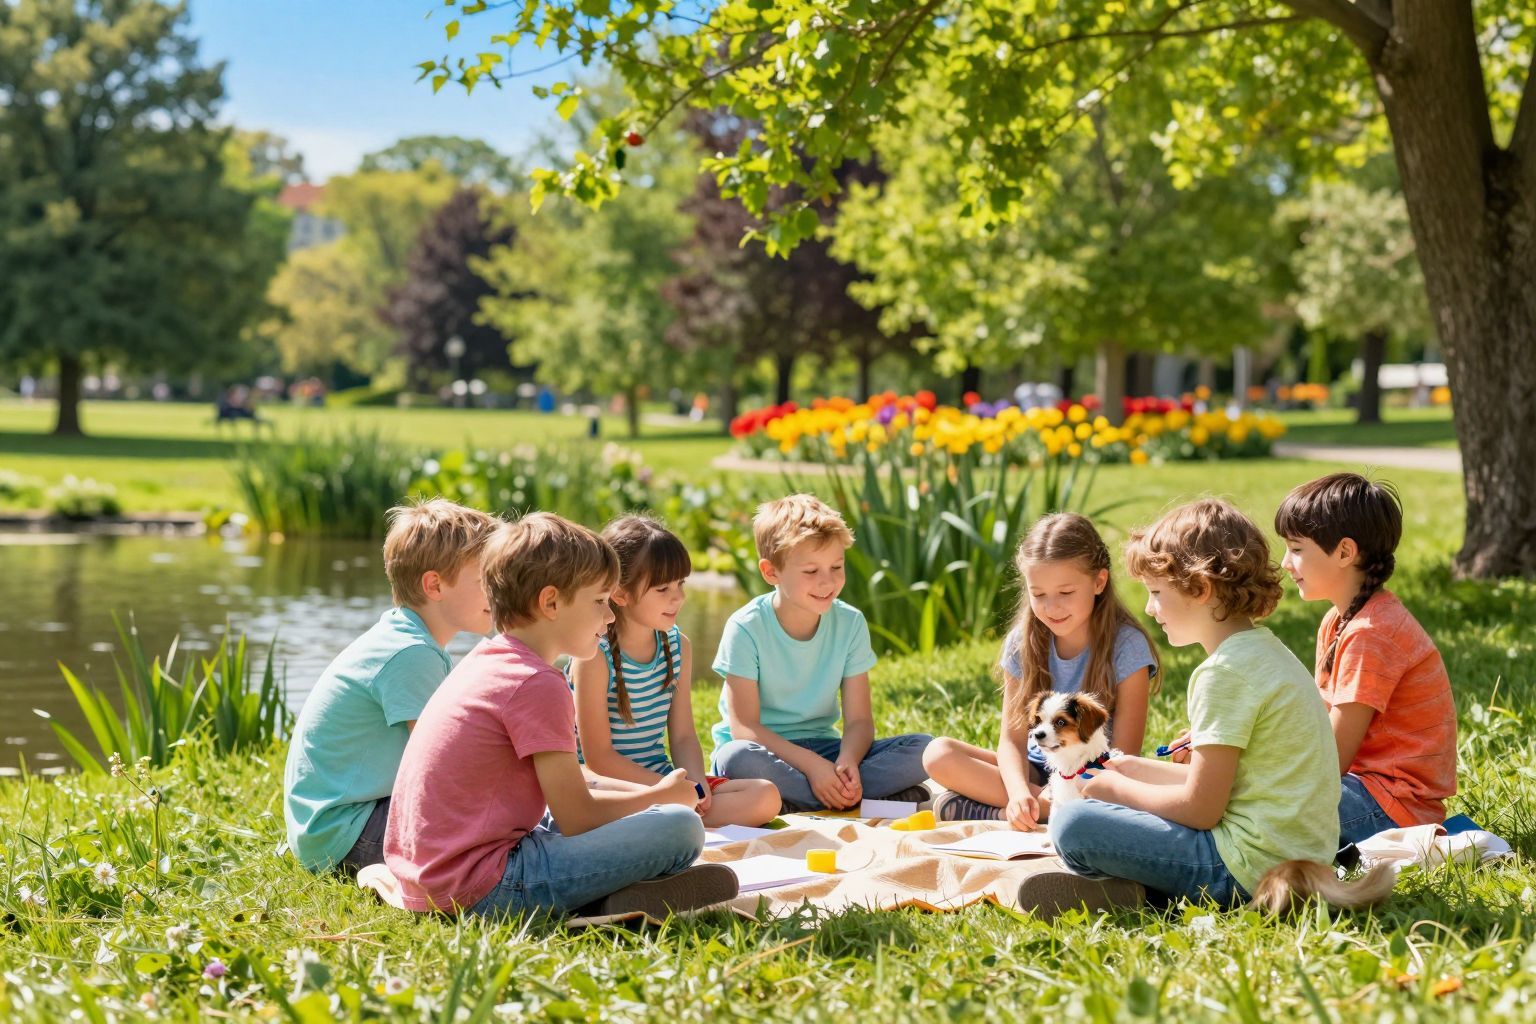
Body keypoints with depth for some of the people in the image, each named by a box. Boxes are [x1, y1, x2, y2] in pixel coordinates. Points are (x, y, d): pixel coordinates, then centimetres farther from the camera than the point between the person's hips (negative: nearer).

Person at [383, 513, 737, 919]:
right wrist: (662, 795, 7)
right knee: (681, 828, -14)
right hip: (482, 890, -10)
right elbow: (576, 819, -10)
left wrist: (644, 792, 17)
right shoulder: (537, 684, -13)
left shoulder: (486, 660, 17)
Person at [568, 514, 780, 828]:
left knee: (766, 796, -12)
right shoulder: (594, 655, -14)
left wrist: (696, 781, -11)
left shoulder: (678, 646, 8)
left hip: (660, 777, 8)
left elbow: (683, 736, 11)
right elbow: (599, 757, -15)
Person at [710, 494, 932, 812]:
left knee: (924, 751, -17)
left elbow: (859, 719, -4)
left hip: (822, 747, 4)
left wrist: (847, 761, -27)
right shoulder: (746, 629, -13)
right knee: (738, 758, -40)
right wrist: (811, 765, -28)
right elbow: (743, 726, -17)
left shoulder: (850, 624, -2)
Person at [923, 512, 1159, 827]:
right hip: (1037, 771, 4)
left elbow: (1125, 755, -14)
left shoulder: (1126, 647, -13)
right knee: (938, 754, -18)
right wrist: (1018, 791, -28)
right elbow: (1012, 739, -4)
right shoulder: (1023, 643, -1)